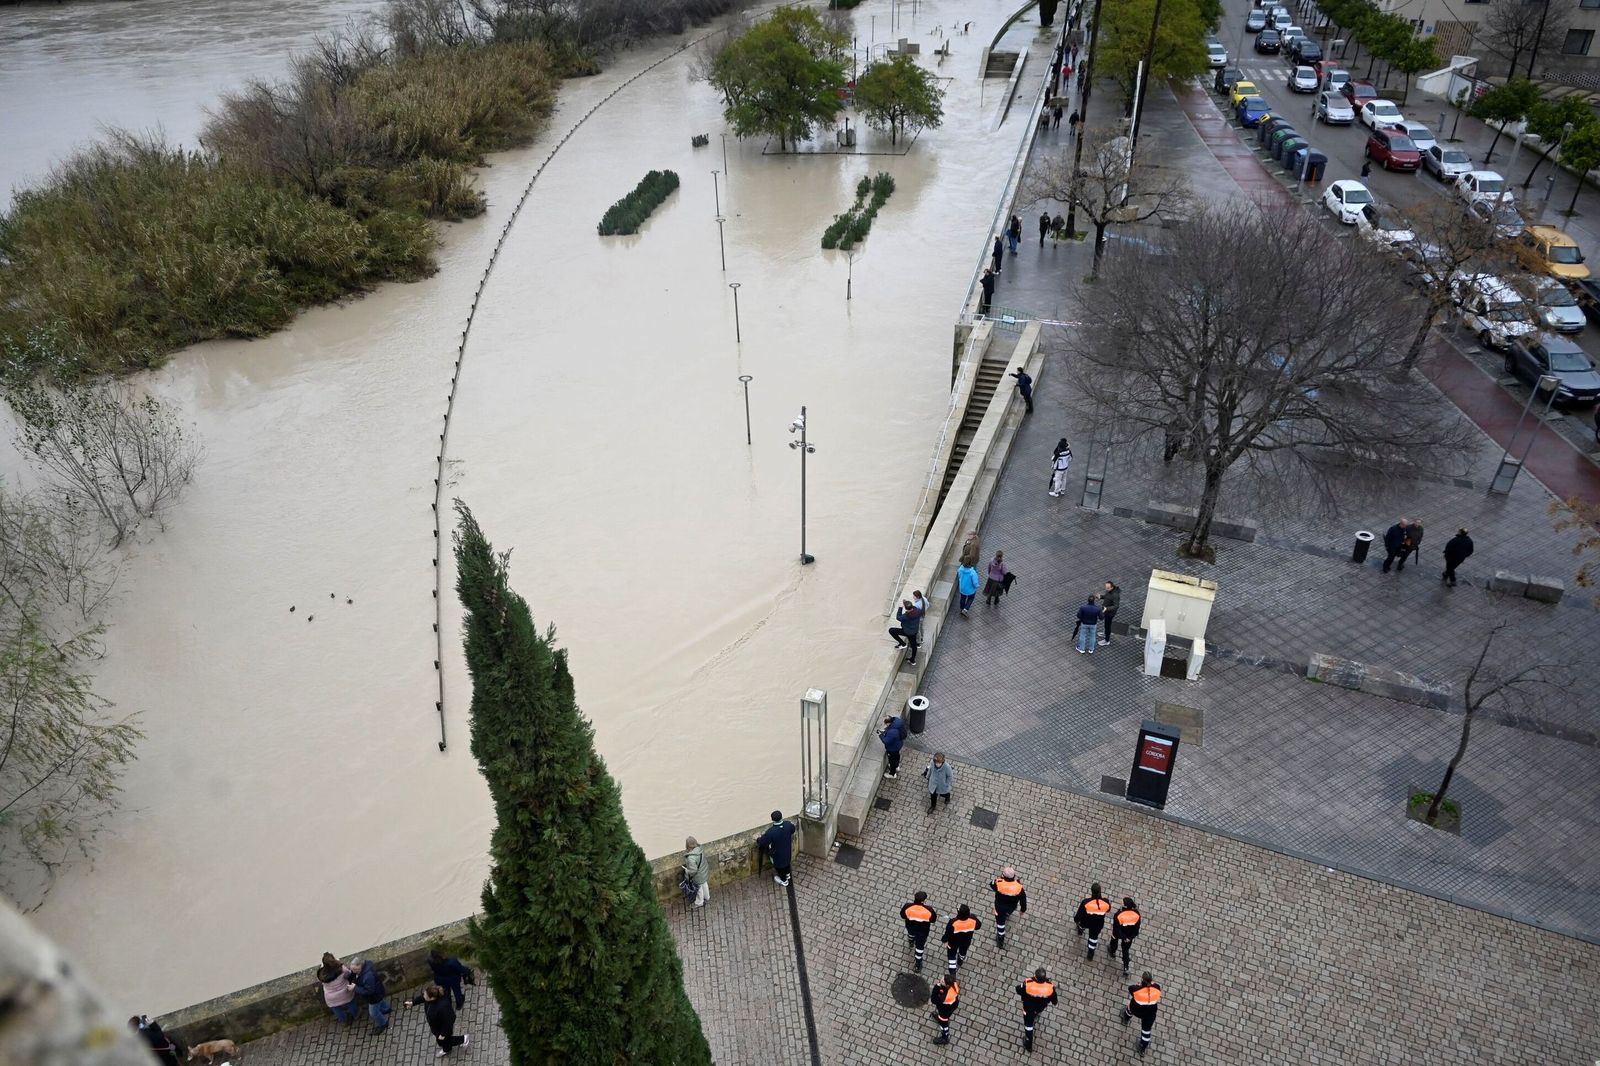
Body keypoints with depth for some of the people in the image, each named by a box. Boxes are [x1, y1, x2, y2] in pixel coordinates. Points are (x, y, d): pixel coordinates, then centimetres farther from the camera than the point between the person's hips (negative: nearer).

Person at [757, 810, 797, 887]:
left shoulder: (771, 831, -38)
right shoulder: (788, 825, -24)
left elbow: (761, 842, -26)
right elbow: (793, 831, 2)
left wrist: (757, 839, -5)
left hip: (777, 853, -4)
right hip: (787, 849, 4)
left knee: (779, 864, 23)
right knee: (786, 860, 32)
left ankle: (783, 880, 46)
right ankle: (787, 874, 58)